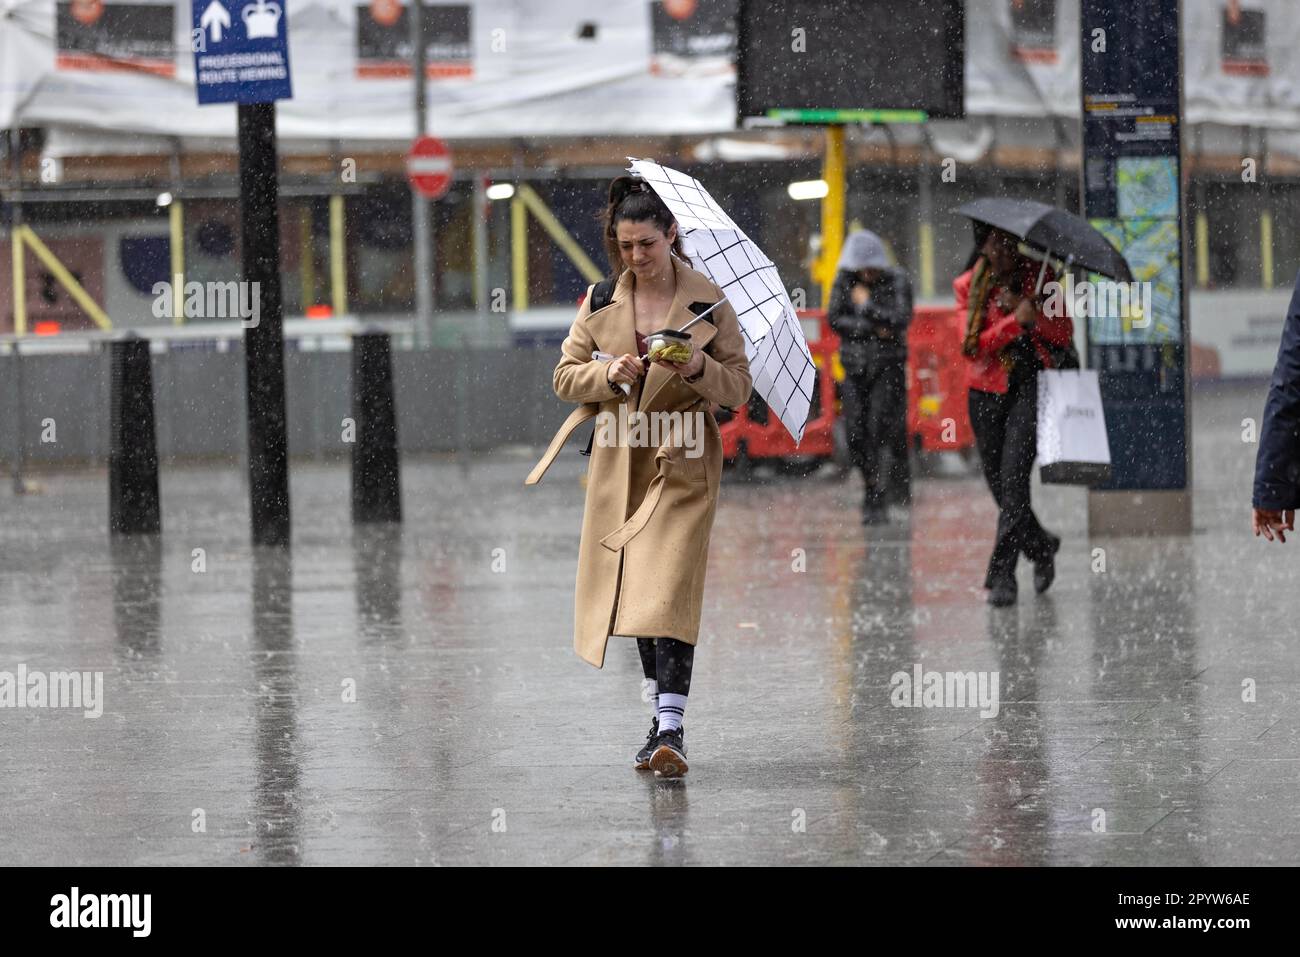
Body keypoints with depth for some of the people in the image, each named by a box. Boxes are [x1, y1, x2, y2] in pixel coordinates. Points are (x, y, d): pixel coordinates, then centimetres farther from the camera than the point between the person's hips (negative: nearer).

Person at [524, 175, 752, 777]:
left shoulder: (706, 300, -3)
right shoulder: (601, 300, 5)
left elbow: (739, 388, 0)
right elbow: (565, 377, 6)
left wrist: (700, 370, -20)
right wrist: (609, 375, -13)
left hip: (683, 462, -4)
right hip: (620, 461, 4)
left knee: (669, 587, -15)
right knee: (634, 588, 7)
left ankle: (671, 728, -21)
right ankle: (658, 716, 19)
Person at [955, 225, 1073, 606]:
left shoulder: (1038, 276, 5)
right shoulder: (968, 286, 4)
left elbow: (1064, 334, 0)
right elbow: (973, 345, -7)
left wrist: (1025, 305, -14)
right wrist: (1016, 321, -19)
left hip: (1029, 388, -2)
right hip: (986, 391, 2)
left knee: (1013, 477, -16)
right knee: (999, 484, 7)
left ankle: (1002, 575, -17)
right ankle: (1041, 547, 34)